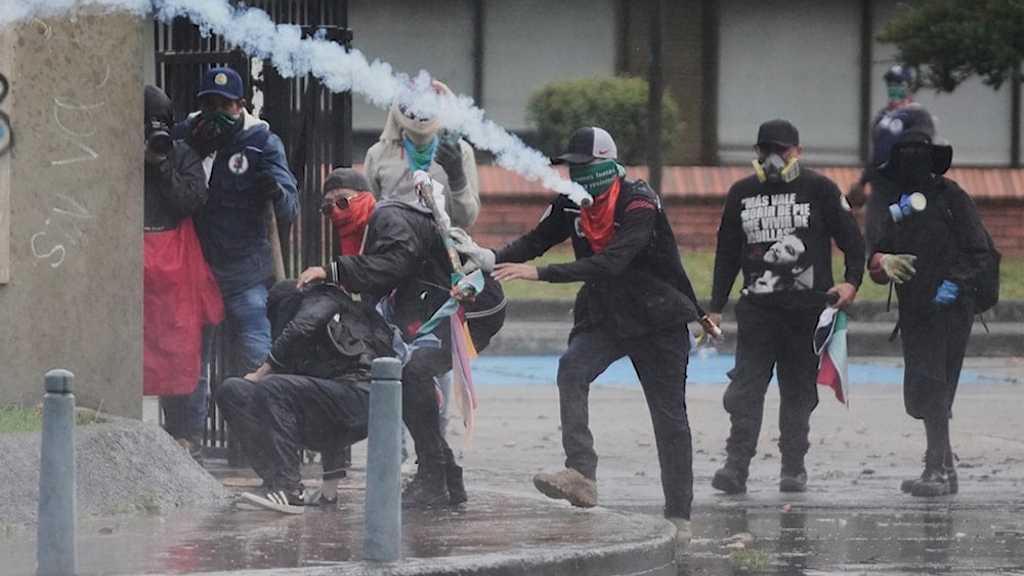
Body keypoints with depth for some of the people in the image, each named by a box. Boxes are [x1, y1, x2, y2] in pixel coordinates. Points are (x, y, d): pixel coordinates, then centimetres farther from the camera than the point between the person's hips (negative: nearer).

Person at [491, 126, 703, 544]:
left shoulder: (639, 203, -25)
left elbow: (609, 263, -35)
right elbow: (535, 241, 0)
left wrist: (540, 273, -39)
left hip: (658, 320, -5)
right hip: (602, 317, 5)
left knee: (669, 417, 2)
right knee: (572, 370, -24)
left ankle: (679, 516, 12)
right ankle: (581, 476, -33)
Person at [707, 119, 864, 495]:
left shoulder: (819, 189, 2)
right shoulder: (742, 193, 12)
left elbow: (851, 238, 3)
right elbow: (727, 253, 18)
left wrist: (851, 281, -13)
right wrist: (716, 307, 14)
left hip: (807, 309, -2)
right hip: (757, 306, 2)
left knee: (799, 390, 4)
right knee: (746, 386, -9)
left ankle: (794, 468, 12)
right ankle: (737, 464, -13)